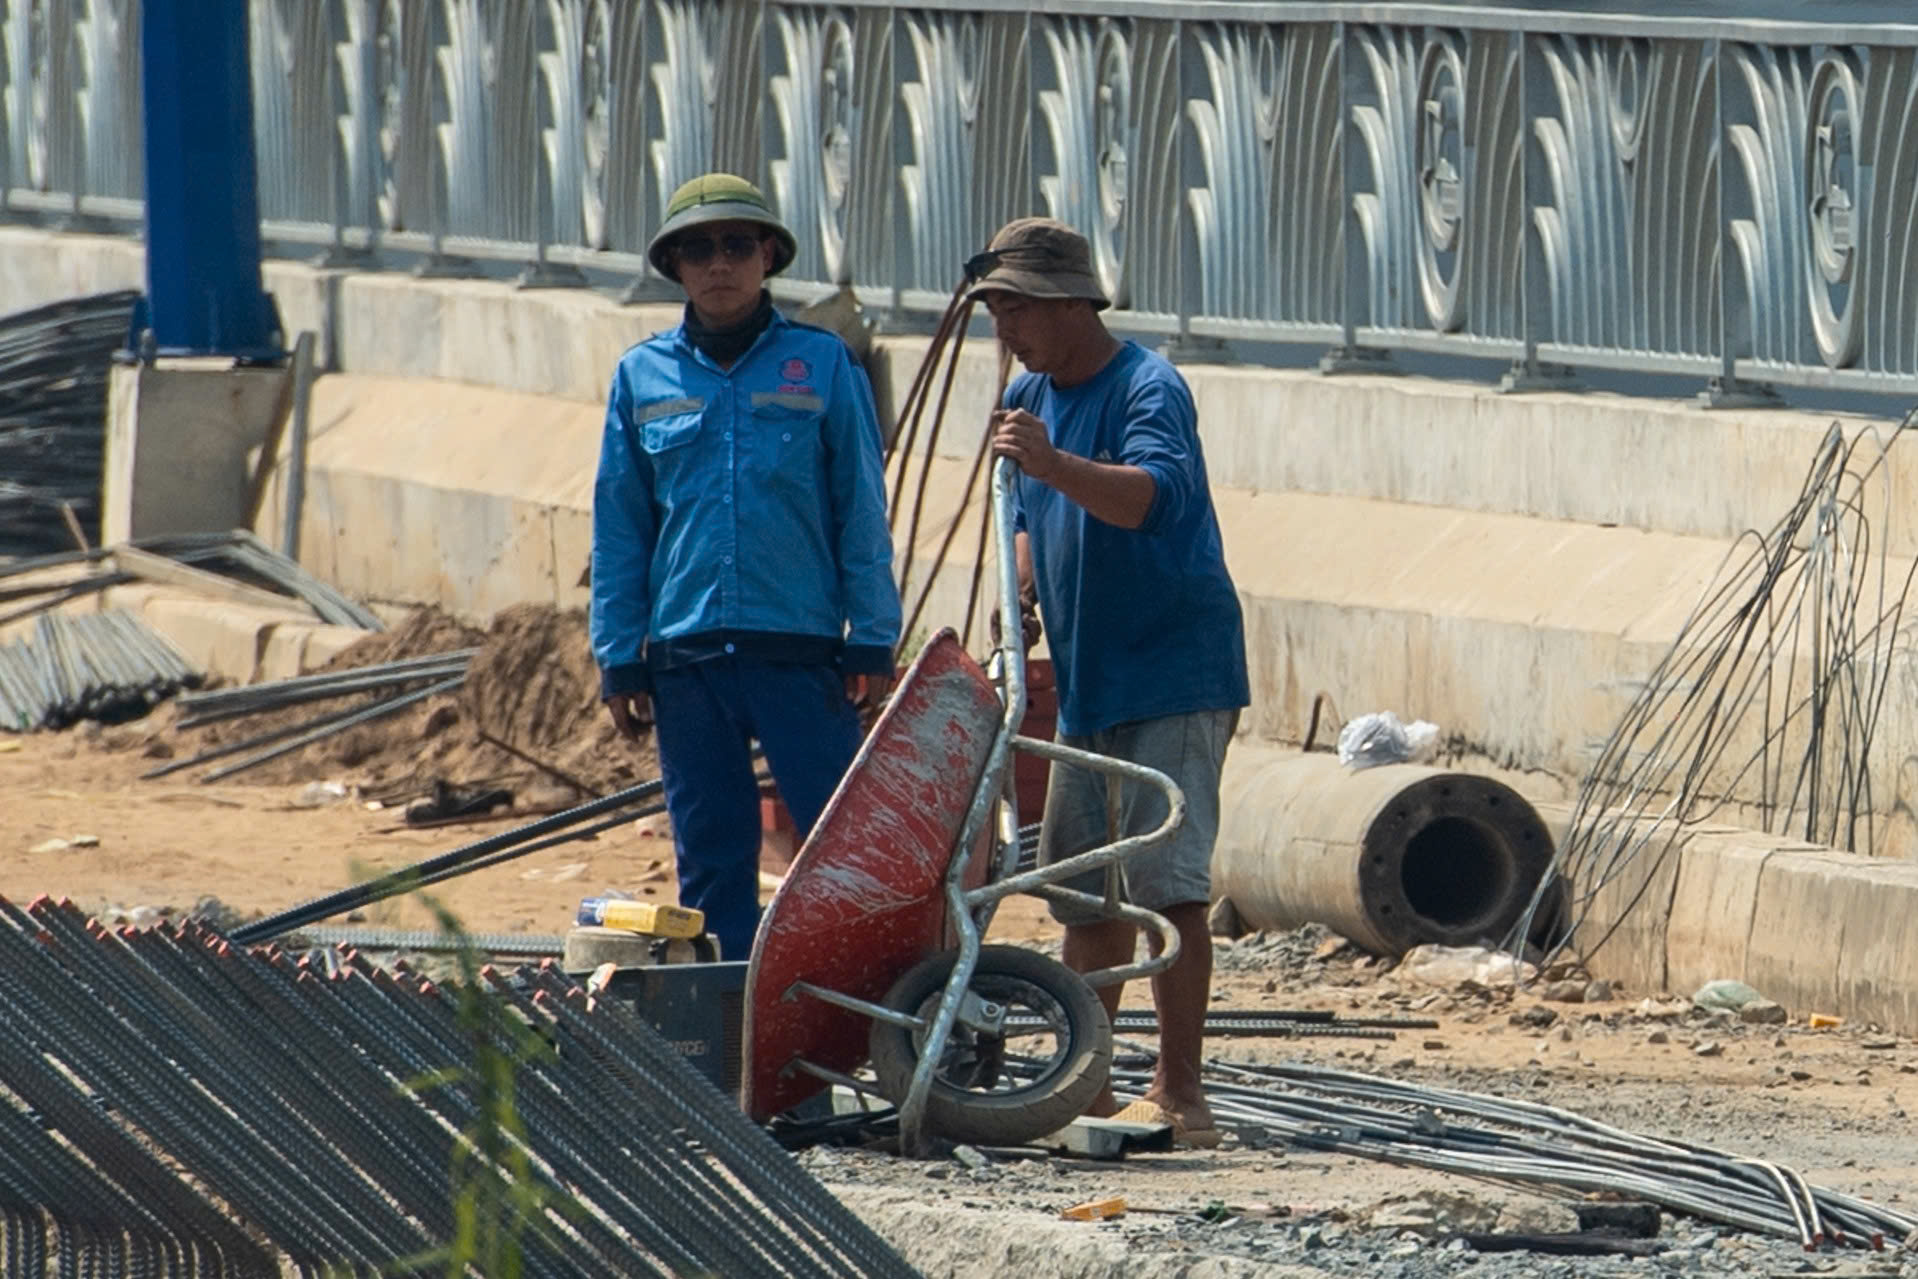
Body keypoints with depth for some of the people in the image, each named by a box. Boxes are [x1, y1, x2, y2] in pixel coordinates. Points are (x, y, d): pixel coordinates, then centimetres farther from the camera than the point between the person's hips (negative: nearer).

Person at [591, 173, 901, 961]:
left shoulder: (822, 365, 3)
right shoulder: (643, 377, 9)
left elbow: (862, 511, 5)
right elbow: (618, 530, 12)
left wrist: (873, 643, 0)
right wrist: (619, 659, 7)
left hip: (802, 651, -2)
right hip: (687, 654, 2)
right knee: (711, 865, 6)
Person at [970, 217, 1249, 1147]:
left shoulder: (1146, 389, -14)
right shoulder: (1028, 400, 12)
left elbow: (1150, 494, -34)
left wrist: (1053, 465, -49)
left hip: (1172, 679, -9)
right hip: (1085, 686, 9)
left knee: (1167, 881, -14)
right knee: (1087, 892, 11)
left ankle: (1179, 1093, -14)